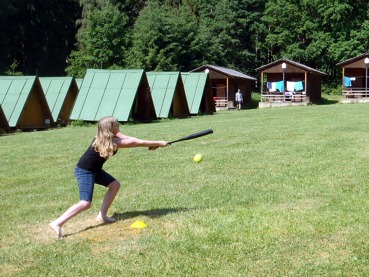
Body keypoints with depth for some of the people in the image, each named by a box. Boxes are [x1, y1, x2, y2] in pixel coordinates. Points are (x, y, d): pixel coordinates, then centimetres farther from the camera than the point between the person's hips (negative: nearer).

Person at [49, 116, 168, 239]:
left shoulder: (112, 137, -1)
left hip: (94, 169, 10)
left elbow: (130, 139, -5)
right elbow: (138, 143, -20)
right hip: (84, 172, -10)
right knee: (85, 203, -19)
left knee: (115, 185, 13)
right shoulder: (113, 142, -24)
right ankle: (57, 223, -20)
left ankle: (102, 215, 17)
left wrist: (151, 144, -16)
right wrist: (159, 143, -13)